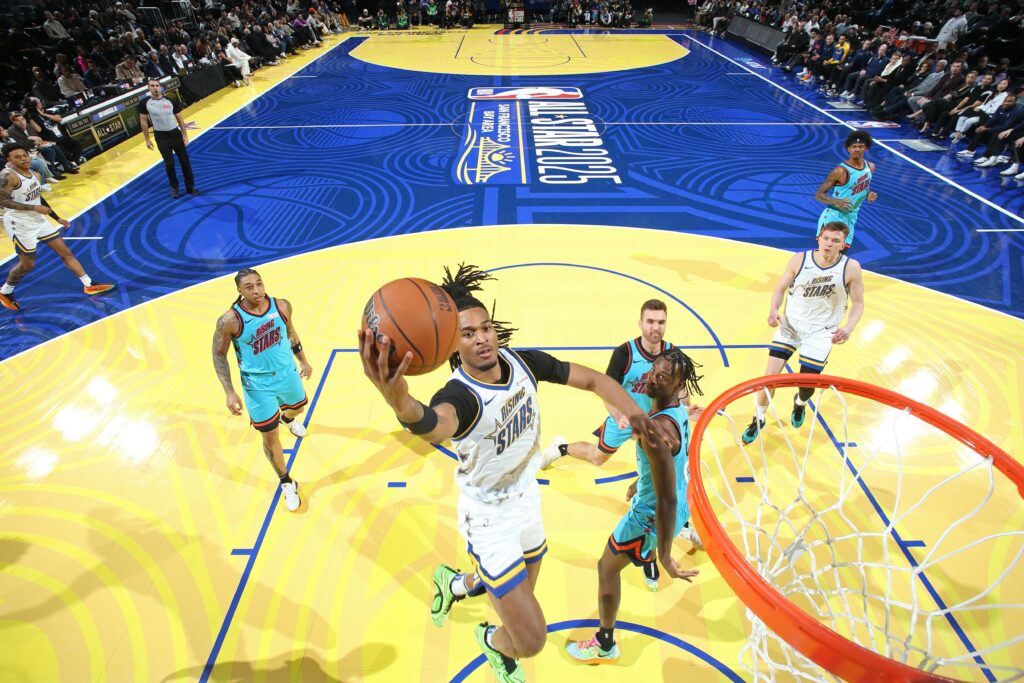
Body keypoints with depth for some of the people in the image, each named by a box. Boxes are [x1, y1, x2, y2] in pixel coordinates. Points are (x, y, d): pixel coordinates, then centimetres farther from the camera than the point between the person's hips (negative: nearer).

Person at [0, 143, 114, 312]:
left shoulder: (34, 174, 6)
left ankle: (89, 285, 13)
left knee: (65, 252, 7)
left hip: (39, 220, 8)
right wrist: (34, 208, -24)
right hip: (20, 224, -8)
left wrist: (57, 218, 19)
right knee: (28, 264, 4)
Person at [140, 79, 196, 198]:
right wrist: (147, 139, -1)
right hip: (161, 137, -1)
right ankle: (174, 187, 19)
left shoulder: (170, 101, -2)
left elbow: (179, 119, 4)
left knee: (185, 161, 4)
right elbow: (143, 120, 2)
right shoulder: (145, 103, -5)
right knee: (169, 164, 2)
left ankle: (190, 186, 16)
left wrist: (185, 135, -1)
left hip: (176, 134, 1)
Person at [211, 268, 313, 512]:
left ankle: (287, 418, 71)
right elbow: (219, 355, -11)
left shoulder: (282, 306, -14)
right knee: (270, 437, 5)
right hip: (258, 386, -4)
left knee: (298, 407, 31)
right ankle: (286, 483, 28)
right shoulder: (230, 320, -24)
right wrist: (229, 392, -17)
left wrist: (303, 361, 14)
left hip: (287, 374, 4)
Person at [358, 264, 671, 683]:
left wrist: (635, 415, -21)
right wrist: (401, 404, -82)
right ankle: (494, 642, 32)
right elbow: (437, 425, -59)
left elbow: (594, 380, -5)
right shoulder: (460, 394, -33)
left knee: (521, 594, 28)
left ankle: (455, 584, 58)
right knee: (530, 639, -6)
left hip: (527, 496, 6)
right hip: (489, 517, -6)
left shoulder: (523, 362, -15)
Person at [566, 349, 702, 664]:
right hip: (683, 501, 8)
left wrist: (665, 557, -27)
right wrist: (642, 483, 26)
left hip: (653, 513, -8)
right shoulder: (678, 407, -7)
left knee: (607, 567, 10)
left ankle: (605, 645, 28)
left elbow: (667, 500, -34)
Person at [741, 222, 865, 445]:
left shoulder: (851, 268, -11)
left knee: (808, 382, 2)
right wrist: (774, 310, -20)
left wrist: (849, 327, -21)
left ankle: (800, 404, 42)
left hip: (822, 331, 0)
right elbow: (781, 288, 0)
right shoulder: (799, 260, -11)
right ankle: (758, 420, 16)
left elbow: (858, 303, -2)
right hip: (791, 323, 0)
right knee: (771, 374, -6)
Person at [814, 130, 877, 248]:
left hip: (851, 216, 7)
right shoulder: (840, 171, -18)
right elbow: (818, 195, -16)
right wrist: (836, 202, -33)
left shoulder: (870, 167, 4)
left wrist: (868, 194, -1)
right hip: (833, 215, -7)